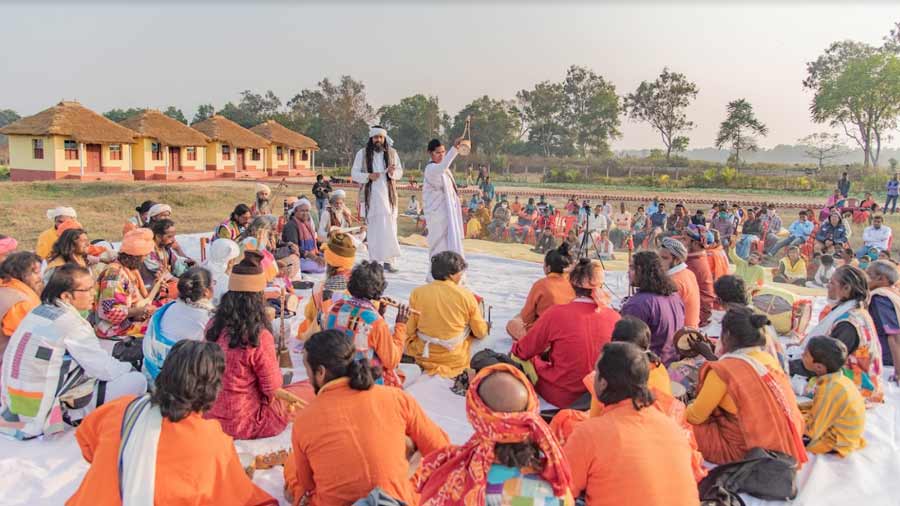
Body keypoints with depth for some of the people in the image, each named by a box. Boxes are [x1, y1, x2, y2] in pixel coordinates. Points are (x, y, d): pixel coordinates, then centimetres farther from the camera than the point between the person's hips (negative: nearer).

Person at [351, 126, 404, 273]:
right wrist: (368, 176, -15)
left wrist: (392, 172, -14)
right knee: (373, 228, 2)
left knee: (389, 227, -6)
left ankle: (388, 260, -3)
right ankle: (374, 260, 8)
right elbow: (354, 173, 2)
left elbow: (400, 172, 9)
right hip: (371, 195, -1)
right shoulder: (362, 153, 1)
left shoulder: (392, 152, 6)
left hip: (387, 194, 1)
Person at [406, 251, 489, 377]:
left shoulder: (417, 293, -13)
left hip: (423, 357, 0)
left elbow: (409, 330, -9)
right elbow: (481, 332, -6)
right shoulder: (466, 295, -14)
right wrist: (486, 326, 18)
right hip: (456, 361, 1)